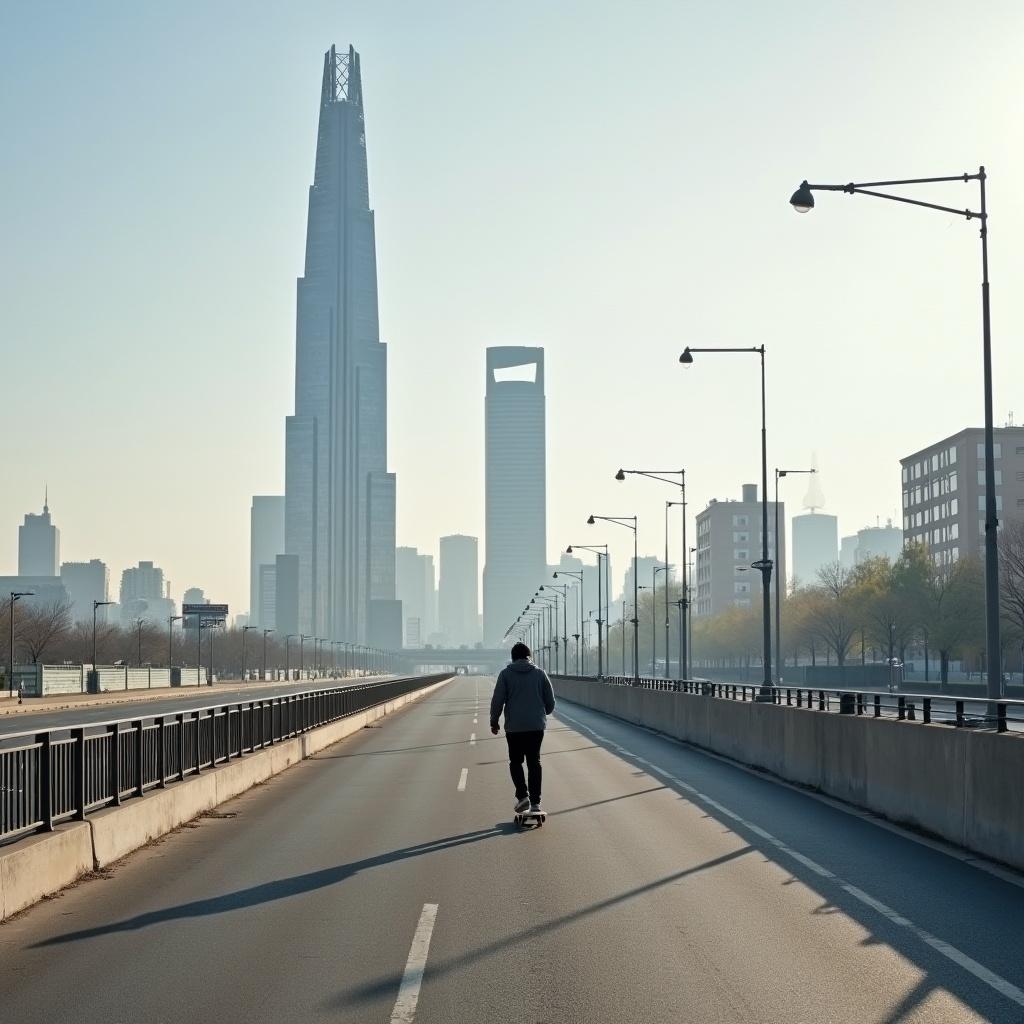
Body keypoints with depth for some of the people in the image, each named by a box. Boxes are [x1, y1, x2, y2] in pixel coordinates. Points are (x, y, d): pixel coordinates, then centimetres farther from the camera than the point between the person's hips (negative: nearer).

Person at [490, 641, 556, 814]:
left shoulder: (506, 674, -2)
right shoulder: (540, 673, 4)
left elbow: (497, 700, -4)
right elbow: (550, 701, 7)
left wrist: (494, 721, 8)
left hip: (514, 727, -2)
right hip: (536, 726, 2)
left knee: (516, 761, 12)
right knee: (534, 762, 8)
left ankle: (522, 795, -5)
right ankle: (535, 801, 3)